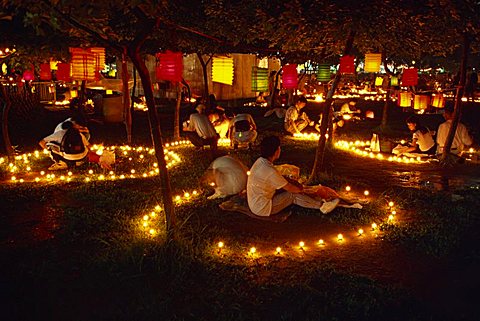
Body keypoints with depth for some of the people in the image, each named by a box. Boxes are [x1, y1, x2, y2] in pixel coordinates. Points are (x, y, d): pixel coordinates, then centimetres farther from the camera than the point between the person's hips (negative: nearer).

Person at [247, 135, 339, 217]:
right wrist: (300, 189, 5)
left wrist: (296, 183, 13)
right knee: (293, 195, -6)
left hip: (254, 202, 9)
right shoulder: (270, 171, -30)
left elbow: (280, 177, 15)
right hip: (261, 209, -9)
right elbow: (290, 189, -16)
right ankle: (322, 206, 7)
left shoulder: (260, 161, -2)